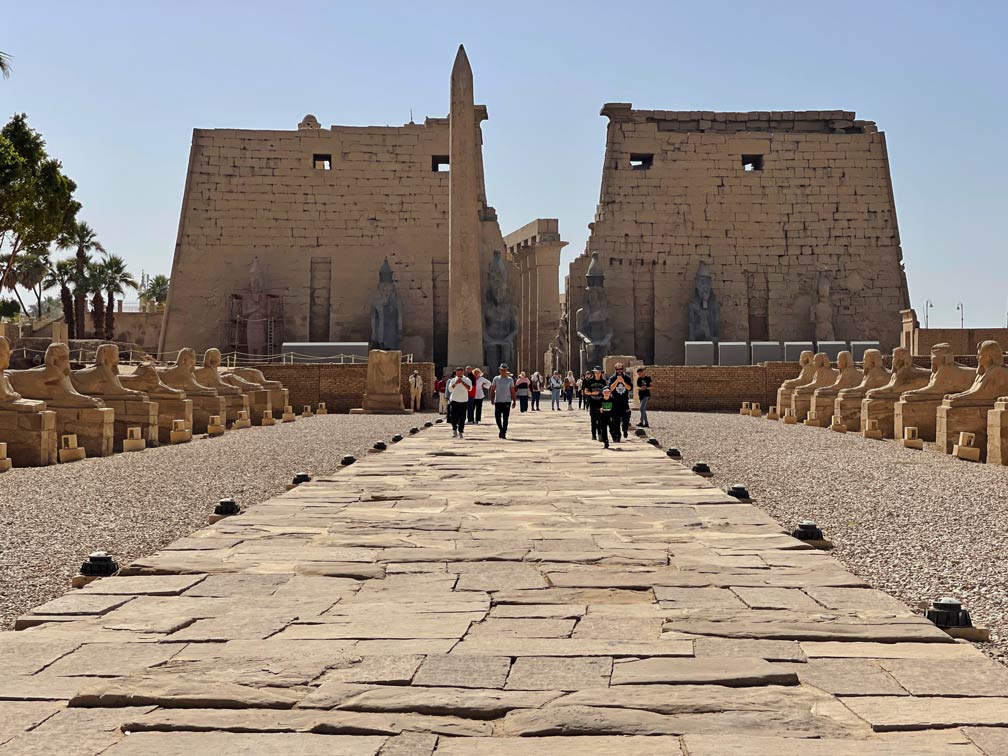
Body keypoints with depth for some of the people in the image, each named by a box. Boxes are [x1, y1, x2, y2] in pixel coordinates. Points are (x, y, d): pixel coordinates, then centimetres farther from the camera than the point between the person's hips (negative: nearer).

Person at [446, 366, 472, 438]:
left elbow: (469, 388, -13)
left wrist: (462, 382, -19)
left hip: (464, 401, 0)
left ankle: (460, 432, 11)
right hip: (454, 401, 0)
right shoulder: (453, 380, 6)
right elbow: (450, 389, -5)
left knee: (462, 418, 1)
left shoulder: (466, 380, 3)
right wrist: (456, 383, -15)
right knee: (453, 416, -8)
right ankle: (454, 430, 10)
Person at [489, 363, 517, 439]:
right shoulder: (496, 378, 6)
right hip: (498, 401, 1)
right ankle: (501, 429, 23)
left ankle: (504, 433, 4)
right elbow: (492, 390, 8)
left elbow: (513, 391, 7)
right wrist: (492, 399, -2)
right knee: (497, 417, 1)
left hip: (507, 401, -1)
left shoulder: (510, 379, 5)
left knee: (505, 418, -2)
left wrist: (514, 401, 2)